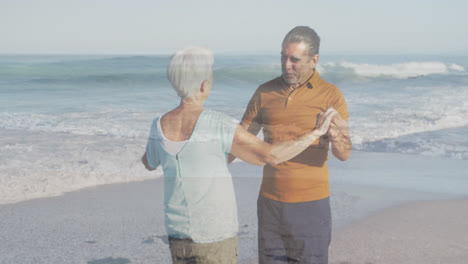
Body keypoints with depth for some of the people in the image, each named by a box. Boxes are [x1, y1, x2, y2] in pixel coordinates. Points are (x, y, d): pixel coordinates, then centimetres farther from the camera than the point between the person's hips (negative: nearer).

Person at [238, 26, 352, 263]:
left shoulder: (331, 96, -7)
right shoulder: (265, 92, 2)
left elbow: (344, 154, -15)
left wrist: (335, 135, -38)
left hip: (311, 204, -3)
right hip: (270, 202, 3)